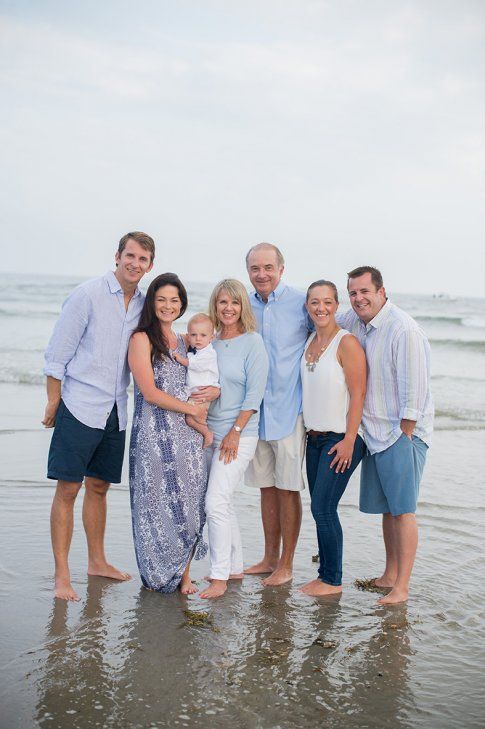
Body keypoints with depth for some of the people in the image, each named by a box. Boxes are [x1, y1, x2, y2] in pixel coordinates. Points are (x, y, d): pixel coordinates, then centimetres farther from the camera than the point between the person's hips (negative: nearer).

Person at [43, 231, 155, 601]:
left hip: (115, 411, 6)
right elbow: (57, 355, -7)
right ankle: (62, 575, 3)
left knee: (99, 487, 15)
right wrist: (53, 404, -8)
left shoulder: (144, 305, 8)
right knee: (68, 489, -4)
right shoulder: (87, 295, -9)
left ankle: (97, 561, 28)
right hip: (80, 407, -6)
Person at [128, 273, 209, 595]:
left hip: (188, 435, 6)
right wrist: (192, 409, -5)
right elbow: (149, 392, -10)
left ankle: (183, 574, 10)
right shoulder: (142, 339, -2)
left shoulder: (184, 343, 18)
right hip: (155, 433, -6)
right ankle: (160, 576, 12)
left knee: (190, 504, 2)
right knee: (160, 503, -2)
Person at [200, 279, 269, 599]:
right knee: (223, 503, 13)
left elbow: (254, 394, -11)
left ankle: (220, 577, -3)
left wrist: (235, 432, -14)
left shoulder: (252, 342, -7)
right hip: (210, 432, 6)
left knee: (216, 502, -12)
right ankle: (235, 567, 26)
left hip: (239, 434, -6)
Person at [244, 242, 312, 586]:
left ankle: (286, 564, 13)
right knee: (267, 487, 14)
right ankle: (270, 558, 26)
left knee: (288, 488, 1)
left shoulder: (302, 303, -7)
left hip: (289, 411, -5)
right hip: (255, 411, 5)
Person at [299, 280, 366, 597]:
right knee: (320, 508, 10)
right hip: (315, 437, 7)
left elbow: (358, 394, -15)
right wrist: (309, 431, 13)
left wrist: (349, 440, -18)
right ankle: (325, 574, 21)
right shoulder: (310, 342, 11)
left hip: (342, 438, -7)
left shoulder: (346, 343, -12)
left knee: (323, 507, -6)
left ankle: (333, 580, 7)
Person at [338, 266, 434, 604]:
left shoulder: (404, 329, -18)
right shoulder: (355, 321, 6)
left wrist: (403, 437, -15)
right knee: (386, 508, 15)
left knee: (403, 510, -5)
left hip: (403, 433, -8)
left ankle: (402, 588, 0)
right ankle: (389, 575, 26)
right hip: (376, 433, 8)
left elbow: (414, 389, -18)